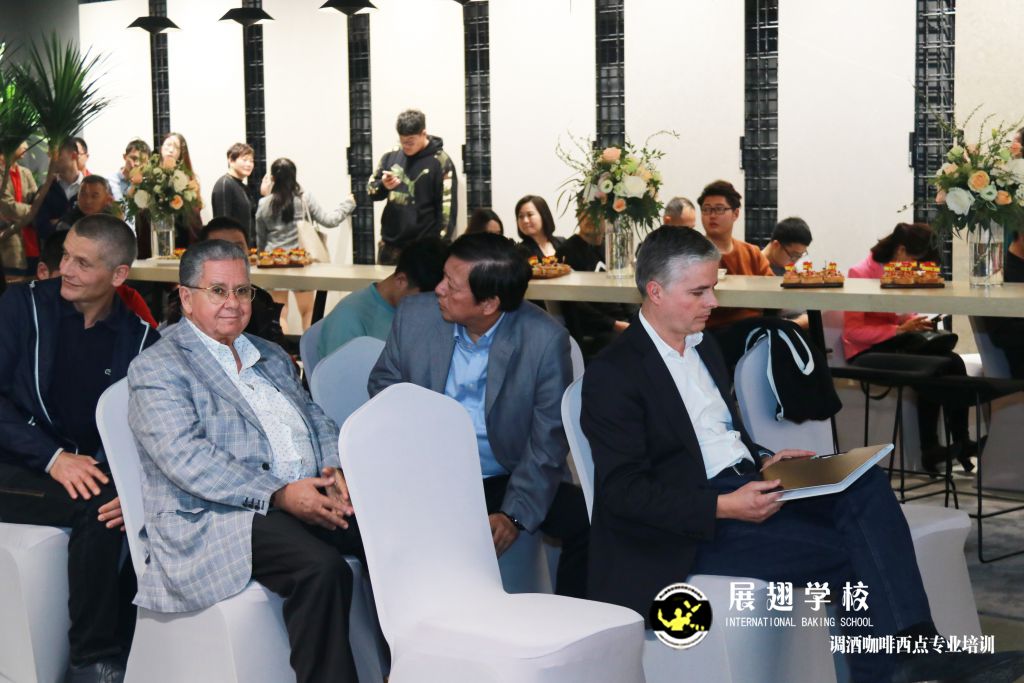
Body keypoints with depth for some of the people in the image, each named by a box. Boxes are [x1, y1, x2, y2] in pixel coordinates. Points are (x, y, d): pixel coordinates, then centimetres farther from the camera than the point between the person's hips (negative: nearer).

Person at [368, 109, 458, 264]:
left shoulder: (440, 162, -7)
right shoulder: (391, 156, 5)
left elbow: (447, 207, -9)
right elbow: (371, 190, 9)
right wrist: (383, 186, -15)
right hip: (390, 244, 5)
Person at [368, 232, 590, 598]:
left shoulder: (545, 340, -13)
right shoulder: (415, 314, -4)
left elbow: (548, 440, -10)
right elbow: (383, 384, 11)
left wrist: (515, 515, -19)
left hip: (506, 481, -1)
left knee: (587, 521, -24)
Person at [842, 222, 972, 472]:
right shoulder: (860, 274, -14)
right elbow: (853, 331, -18)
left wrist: (917, 322, 0)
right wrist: (900, 329, -23)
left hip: (895, 342, 7)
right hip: (866, 351, -7)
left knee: (953, 362, -18)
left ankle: (961, 443, -14)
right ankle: (929, 451, -15)